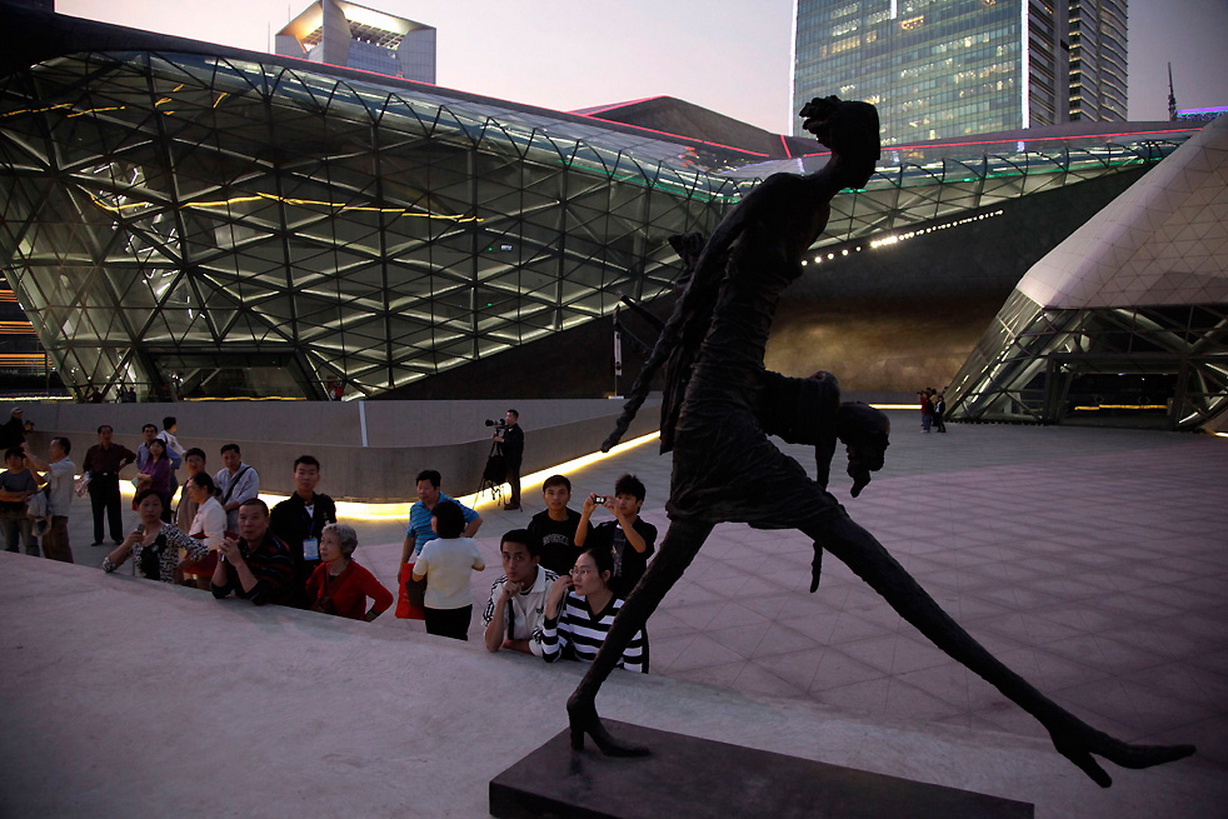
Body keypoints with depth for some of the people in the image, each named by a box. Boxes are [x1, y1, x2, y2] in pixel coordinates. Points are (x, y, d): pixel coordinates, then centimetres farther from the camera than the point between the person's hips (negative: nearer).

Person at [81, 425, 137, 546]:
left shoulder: (119, 449, -1)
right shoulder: (93, 450, 0)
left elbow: (132, 456, 15)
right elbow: (86, 466, 10)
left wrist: (121, 466, 7)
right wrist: (88, 474, -5)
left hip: (112, 480, -1)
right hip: (96, 481, 1)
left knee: (114, 509, 0)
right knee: (97, 510, 4)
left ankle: (117, 537, 9)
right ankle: (98, 538, 13)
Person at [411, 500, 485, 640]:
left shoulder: (430, 547, -22)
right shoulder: (469, 545, -13)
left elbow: (416, 577, -9)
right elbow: (480, 566, 6)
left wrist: (419, 559, 7)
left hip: (436, 608, -2)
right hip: (463, 606, 2)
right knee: (460, 641, 21)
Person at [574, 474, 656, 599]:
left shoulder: (647, 529, -4)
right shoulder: (607, 528, 9)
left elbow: (641, 547, -26)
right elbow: (579, 542, -2)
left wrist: (619, 515, -32)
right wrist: (586, 513, -18)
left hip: (631, 593, -4)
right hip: (604, 591, 4)